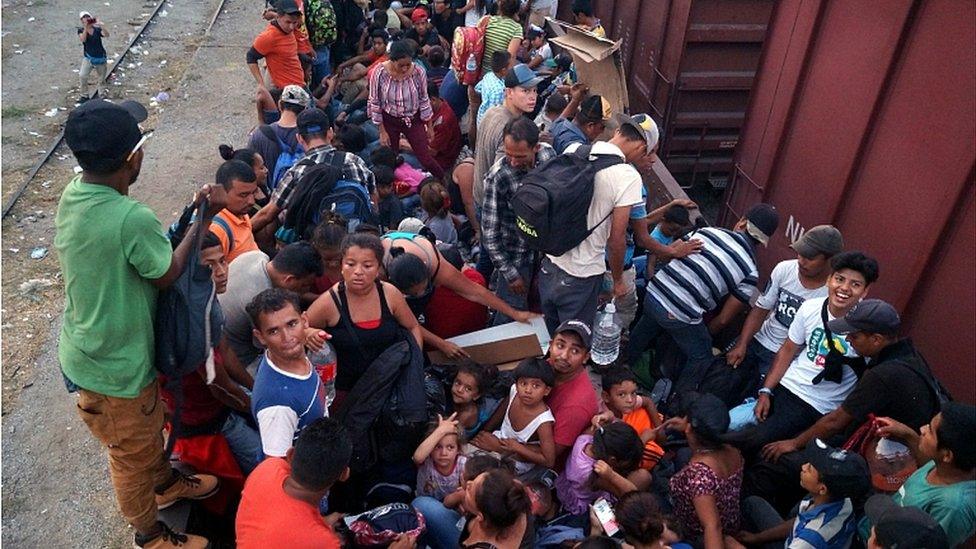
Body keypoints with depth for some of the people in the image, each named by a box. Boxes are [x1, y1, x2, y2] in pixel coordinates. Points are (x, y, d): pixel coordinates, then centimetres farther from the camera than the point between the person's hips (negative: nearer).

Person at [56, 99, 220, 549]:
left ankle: (165, 483, 58)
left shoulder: (72, 196, -8)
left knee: (149, 425, 32)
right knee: (132, 454, 18)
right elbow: (167, 275, -19)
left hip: (89, 348, 8)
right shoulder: (133, 219, -36)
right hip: (115, 368, -8)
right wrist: (206, 217, -12)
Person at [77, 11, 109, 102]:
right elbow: (83, 39, -21)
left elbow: (107, 35, -21)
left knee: (101, 79, 11)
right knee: (83, 75, -19)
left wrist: (100, 25, -34)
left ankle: (95, 94, 31)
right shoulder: (81, 30, -2)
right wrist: (86, 28, -29)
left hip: (101, 58, 1)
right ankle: (84, 95, -5)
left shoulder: (97, 29, -3)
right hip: (88, 58, -1)